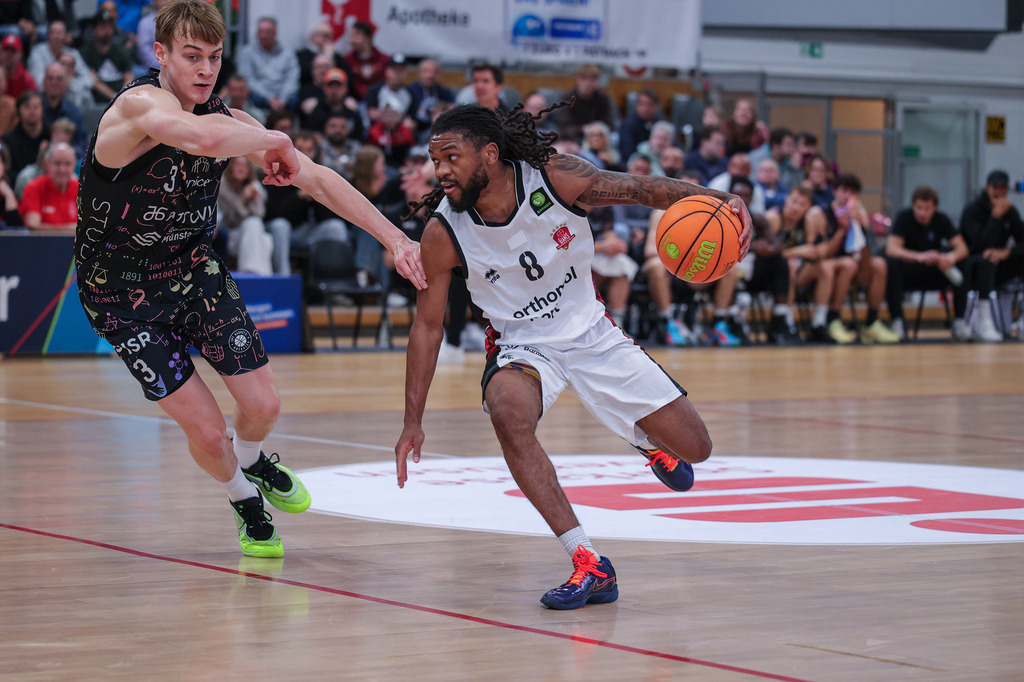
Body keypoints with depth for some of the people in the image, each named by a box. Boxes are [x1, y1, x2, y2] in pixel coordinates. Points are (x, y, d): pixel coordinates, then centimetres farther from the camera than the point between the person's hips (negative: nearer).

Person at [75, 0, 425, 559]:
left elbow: (317, 179, -4)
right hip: (122, 294, -5)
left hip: (193, 269, 5)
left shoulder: (227, 120, -5)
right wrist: (275, 142, -31)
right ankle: (244, 501, 27)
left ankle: (252, 461, 36)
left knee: (263, 406, -1)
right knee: (206, 431, -7)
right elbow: (204, 137, -49)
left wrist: (396, 239, -11)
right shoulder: (141, 103, -26)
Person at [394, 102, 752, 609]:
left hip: (591, 334, 1)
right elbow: (428, 325, -7)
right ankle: (589, 565, -31)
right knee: (509, 415, -37)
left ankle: (648, 440, 41)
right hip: (522, 348, -1)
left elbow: (641, 189, -19)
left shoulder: (555, 178, -21)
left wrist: (719, 200, -37)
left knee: (693, 449, -1)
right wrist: (413, 423, -6)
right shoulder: (443, 234, -18)